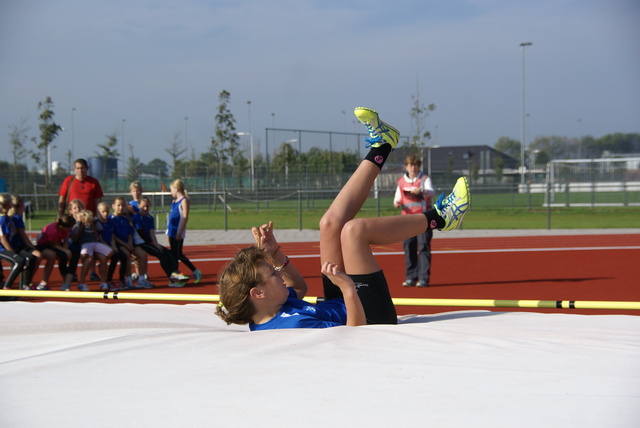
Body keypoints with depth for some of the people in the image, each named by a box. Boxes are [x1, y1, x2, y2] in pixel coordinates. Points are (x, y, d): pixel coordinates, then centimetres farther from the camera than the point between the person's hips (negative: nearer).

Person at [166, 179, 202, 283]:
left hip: (178, 232, -8)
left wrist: (180, 232, -20)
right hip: (172, 231, 8)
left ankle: (196, 272, 0)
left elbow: (185, 217, -16)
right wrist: (169, 230, 16)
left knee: (178, 254, -7)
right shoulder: (174, 201, 14)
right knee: (173, 253, 8)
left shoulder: (184, 201, -11)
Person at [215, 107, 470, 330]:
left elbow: (299, 286, 13)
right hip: (367, 316, -9)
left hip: (340, 307, 9)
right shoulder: (293, 326, -37)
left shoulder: (261, 321, -7)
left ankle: (380, 149, 22)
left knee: (331, 223, 3)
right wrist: (348, 287, -51)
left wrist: (274, 255, -1)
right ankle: (437, 218, 1)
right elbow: (357, 332, -38)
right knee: (353, 230, -22)